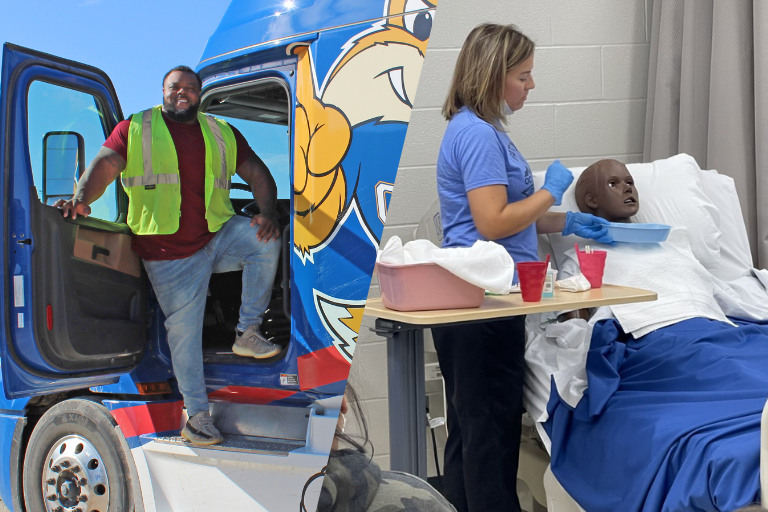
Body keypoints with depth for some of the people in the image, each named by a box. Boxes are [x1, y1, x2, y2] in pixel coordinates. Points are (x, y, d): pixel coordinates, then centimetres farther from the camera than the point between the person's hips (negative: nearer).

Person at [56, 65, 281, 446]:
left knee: (265, 241, -25)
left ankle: (248, 333, -10)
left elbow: (257, 174, 10)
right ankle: (196, 414, 11)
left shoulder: (223, 134, 11)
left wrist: (267, 214, -9)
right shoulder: (135, 129, 4)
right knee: (184, 329, -1)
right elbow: (103, 166, -9)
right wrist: (81, 199, -29)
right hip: (167, 252, -2)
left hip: (220, 236, 3)